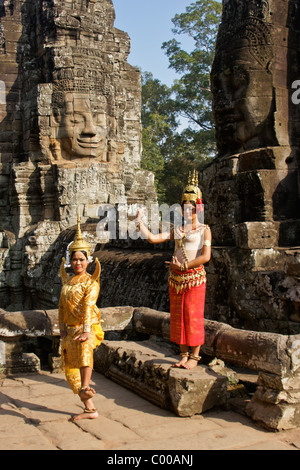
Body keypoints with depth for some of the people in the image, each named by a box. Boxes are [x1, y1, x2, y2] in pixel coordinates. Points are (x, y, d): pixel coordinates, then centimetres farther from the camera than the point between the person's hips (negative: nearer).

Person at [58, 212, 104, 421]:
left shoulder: (91, 281, -3)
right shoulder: (67, 280, 14)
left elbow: (88, 306, -17)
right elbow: (61, 306, 13)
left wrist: (86, 331, -27)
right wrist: (63, 329, 2)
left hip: (88, 326, -6)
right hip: (70, 330, 7)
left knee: (85, 346, -40)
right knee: (71, 370, 5)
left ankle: (85, 387, -52)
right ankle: (90, 409, 13)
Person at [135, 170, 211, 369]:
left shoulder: (204, 230, 0)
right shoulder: (177, 230, 14)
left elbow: (206, 256, -12)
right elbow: (153, 238, 7)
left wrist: (183, 266, -12)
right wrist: (139, 222, -1)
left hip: (195, 278, -5)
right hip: (176, 278, 5)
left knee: (193, 316, -1)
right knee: (178, 317, 8)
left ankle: (194, 356, 11)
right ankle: (184, 355, 19)